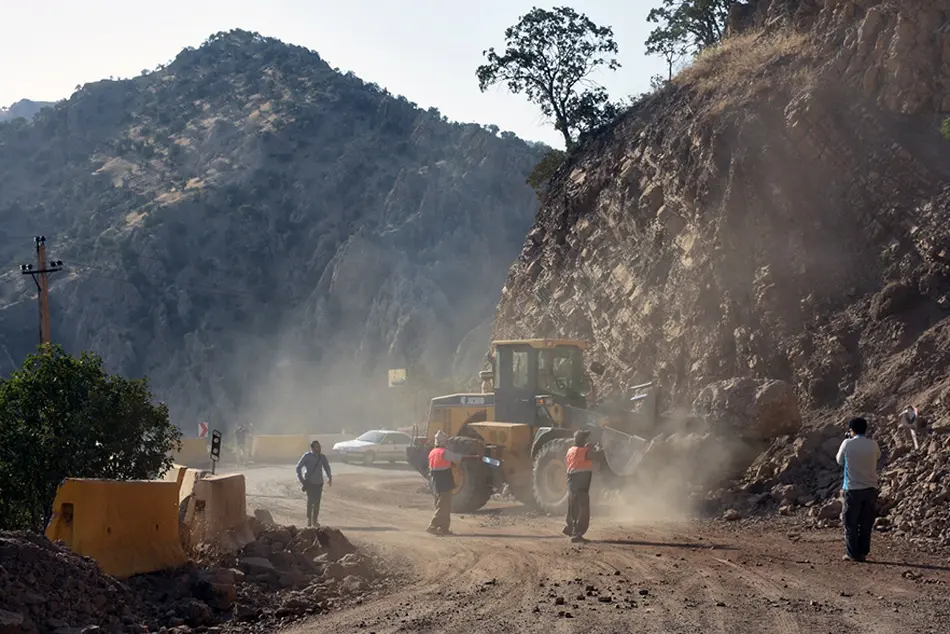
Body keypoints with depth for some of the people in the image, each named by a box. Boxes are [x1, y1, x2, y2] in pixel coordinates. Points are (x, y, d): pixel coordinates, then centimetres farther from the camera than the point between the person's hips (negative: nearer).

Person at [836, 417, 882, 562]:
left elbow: (840, 461, 5)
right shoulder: (873, 444, -2)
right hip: (870, 489, 3)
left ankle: (853, 554, 5)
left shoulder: (847, 444, -10)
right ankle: (863, 553, 13)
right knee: (866, 524, 12)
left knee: (851, 524, 6)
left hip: (852, 489, -3)